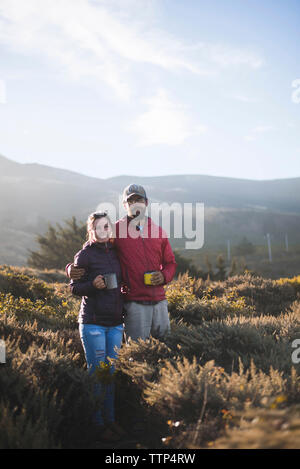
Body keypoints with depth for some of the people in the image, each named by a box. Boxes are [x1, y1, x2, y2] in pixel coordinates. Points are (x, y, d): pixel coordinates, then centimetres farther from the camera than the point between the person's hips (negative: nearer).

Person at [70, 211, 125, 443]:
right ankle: (98, 424, 10)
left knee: (111, 371, 11)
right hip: (93, 321, -5)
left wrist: (124, 289, 3)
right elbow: (75, 287, -3)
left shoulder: (115, 251, 10)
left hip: (115, 322, 5)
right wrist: (93, 286, -20)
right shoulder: (85, 255, -5)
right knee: (96, 372, -1)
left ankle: (110, 419, 22)